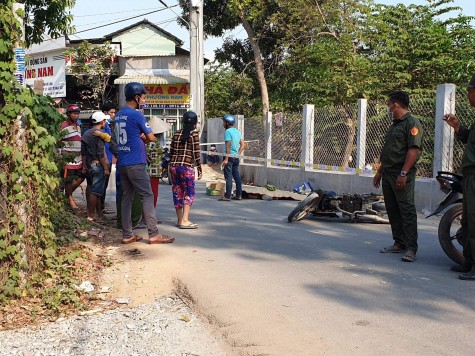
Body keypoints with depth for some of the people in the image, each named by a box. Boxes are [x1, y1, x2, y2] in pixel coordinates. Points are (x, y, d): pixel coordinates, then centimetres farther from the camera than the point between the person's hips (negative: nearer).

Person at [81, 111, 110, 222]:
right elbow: (101, 153, -16)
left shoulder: (86, 134, 14)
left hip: (90, 165, 9)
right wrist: (106, 168, -13)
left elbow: (83, 152, 16)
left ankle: (99, 214, 21)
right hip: (98, 165, -9)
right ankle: (90, 216, -5)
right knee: (95, 192, -6)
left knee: (97, 191, 15)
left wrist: (84, 166, 20)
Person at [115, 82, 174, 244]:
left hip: (122, 163, 8)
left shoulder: (119, 115, 13)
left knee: (126, 197, 8)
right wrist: (144, 138, 13)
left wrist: (140, 137, 6)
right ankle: (153, 234, -4)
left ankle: (127, 234, 10)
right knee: (147, 196, -4)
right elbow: (151, 138, -6)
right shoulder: (136, 115, -12)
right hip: (136, 164, -8)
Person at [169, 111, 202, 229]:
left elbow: (171, 152, 12)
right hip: (186, 167, -5)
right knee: (189, 194, 0)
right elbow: (196, 154, -8)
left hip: (174, 166, 5)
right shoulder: (194, 135, -5)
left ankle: (180, 220, 18)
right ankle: (184, 220, -9)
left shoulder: (176, 134, 10)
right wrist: (199, 170, -1)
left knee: (177, 193, 11)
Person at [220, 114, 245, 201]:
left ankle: (227, 196, -5)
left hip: (229, 156, -8)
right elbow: (242, 145, 14)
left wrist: (226, 159, -18)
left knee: (228, 177, -6)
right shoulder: (238, 131, 14)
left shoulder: (228, 131, -10)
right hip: (236, 157, 8)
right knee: (236, 176, 11)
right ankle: (239, 195, 14)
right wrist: (238, 154, 17)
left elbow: (228, 146, -17)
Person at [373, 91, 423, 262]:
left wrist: (403, 173, -24)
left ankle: (411, 248, -7)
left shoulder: (412, 123, -9)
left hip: (402, 175, -10)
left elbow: (414, 150, -18)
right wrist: (379, 172, 23)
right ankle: (399, 243, 18)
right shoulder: (395, 124, 21)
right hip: (388, 174, 10)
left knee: (407, 211, -9)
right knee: (392, 210, 11)